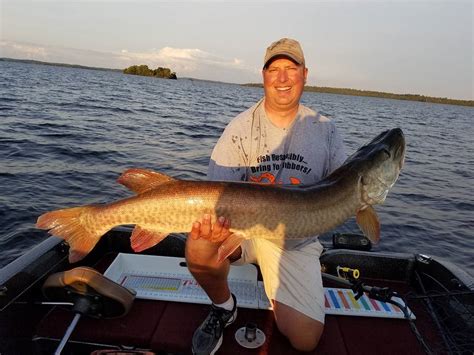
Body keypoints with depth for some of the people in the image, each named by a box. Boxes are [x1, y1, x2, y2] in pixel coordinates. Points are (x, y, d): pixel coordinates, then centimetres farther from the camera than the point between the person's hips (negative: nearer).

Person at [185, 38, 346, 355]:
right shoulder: (240, 128, -9)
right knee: (200, 251, -34)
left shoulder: (326, 131, 1)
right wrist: (209, 222, -40)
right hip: (242, 225, -1)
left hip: (297, 239, 2)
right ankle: (223, 308, 1)